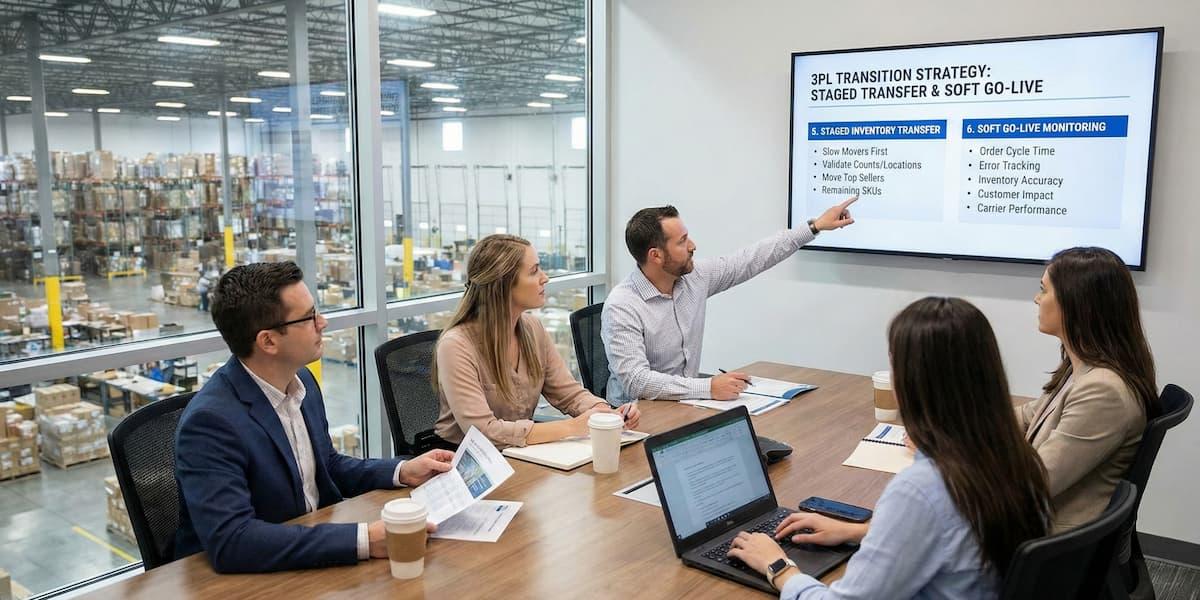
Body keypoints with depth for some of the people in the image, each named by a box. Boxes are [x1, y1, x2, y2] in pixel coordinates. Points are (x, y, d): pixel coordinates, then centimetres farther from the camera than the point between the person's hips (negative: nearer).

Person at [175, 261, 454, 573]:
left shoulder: (301, 380, 0)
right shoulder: (210, 421, -23)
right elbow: (229, 541, -31)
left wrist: (403, 471, 0)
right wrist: (365, 539, -34)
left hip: (317, 550, 7)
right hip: (243, 576, -6)